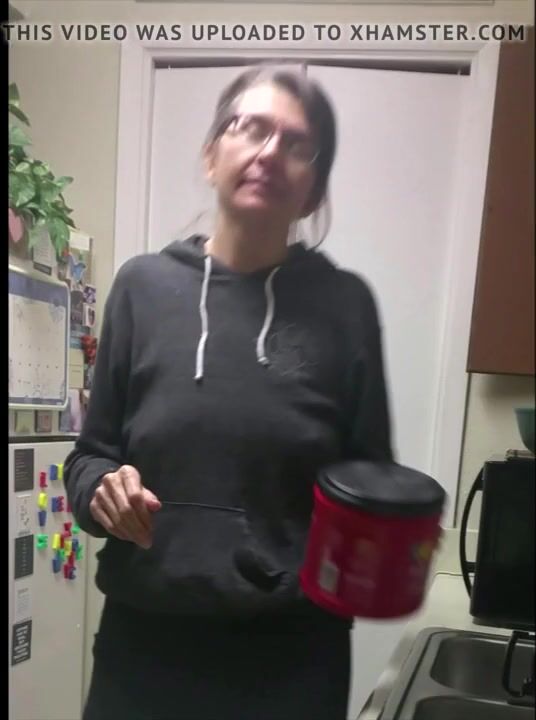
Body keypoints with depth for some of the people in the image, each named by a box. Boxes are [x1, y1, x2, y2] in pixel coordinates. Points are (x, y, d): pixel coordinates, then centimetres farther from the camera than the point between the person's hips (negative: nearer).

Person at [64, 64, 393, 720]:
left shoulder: (343, 305, -5)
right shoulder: (145, 285, -3)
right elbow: (89, 455, 4)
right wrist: (103, 490, -16)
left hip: (292, 648, 0)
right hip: (145, 639, 1)